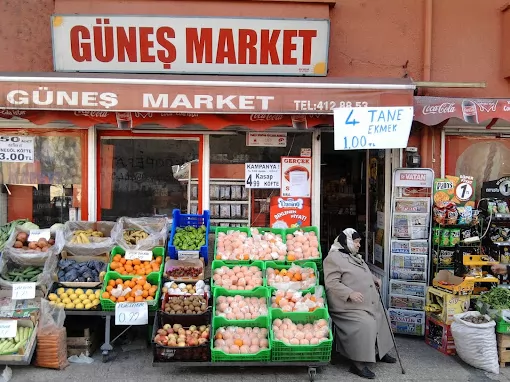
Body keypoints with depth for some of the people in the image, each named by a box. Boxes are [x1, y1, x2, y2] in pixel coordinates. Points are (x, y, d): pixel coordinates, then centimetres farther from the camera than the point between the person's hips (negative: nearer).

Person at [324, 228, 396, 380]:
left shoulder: (354, 256, 16)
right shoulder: (334, 258, -17)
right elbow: (332, 283, -23)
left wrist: (374, 279, 15)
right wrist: (350, 293, -32)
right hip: (350, 307, -11)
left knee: (379, 319, 18)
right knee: (365, 325, -28)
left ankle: (379, 352, 38)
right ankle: (358, 364, -19)